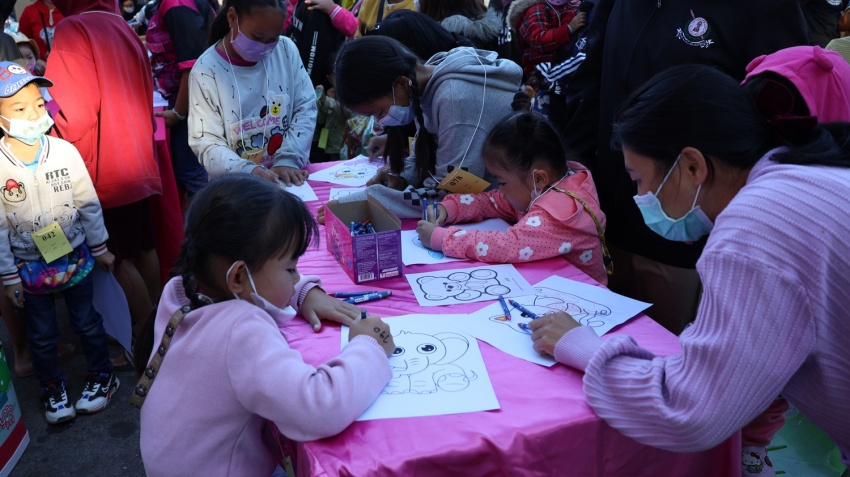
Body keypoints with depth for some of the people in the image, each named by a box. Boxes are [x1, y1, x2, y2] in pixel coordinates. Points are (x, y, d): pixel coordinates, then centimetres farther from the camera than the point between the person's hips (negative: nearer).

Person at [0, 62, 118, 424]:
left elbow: (89, 204, -2)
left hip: (75, 256, 0)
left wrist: (100, 248, 5)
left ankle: (100, 377, 36)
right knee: (42, 335, 15)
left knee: (87, 322, 16)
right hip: (29, 267, 0)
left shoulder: (64, 151, -12)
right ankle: (52, 388, 37)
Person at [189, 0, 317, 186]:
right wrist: (247, 171, -26)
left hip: (289, 175, 2)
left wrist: (288, 159, -13)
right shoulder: (206, 70, -8)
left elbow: (305, 107, 0)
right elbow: (206, 141, -10)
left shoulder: (286, 49, -1)